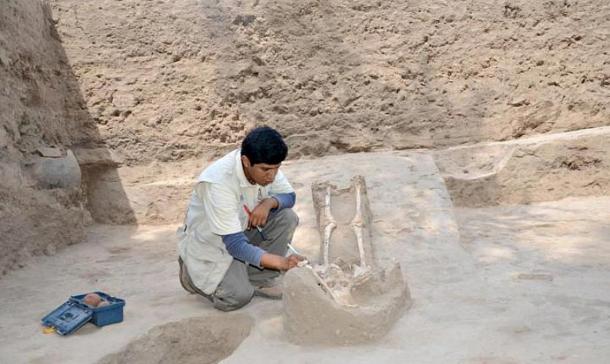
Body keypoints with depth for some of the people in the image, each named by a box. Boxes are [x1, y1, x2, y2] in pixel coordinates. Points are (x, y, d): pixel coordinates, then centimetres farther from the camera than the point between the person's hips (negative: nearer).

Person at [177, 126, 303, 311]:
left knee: (287, 217, -16)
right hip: (209, 244, -6)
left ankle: (258, 279, -2)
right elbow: (235, 244, -36)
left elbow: (289, 196, -1)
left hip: (243, 229, 6)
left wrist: (269, 202, -26)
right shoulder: (219, 182, -36)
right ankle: (193, 274, 7)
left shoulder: (265, 166, -17)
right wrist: (281, 262, -45)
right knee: (238, 296, -22)